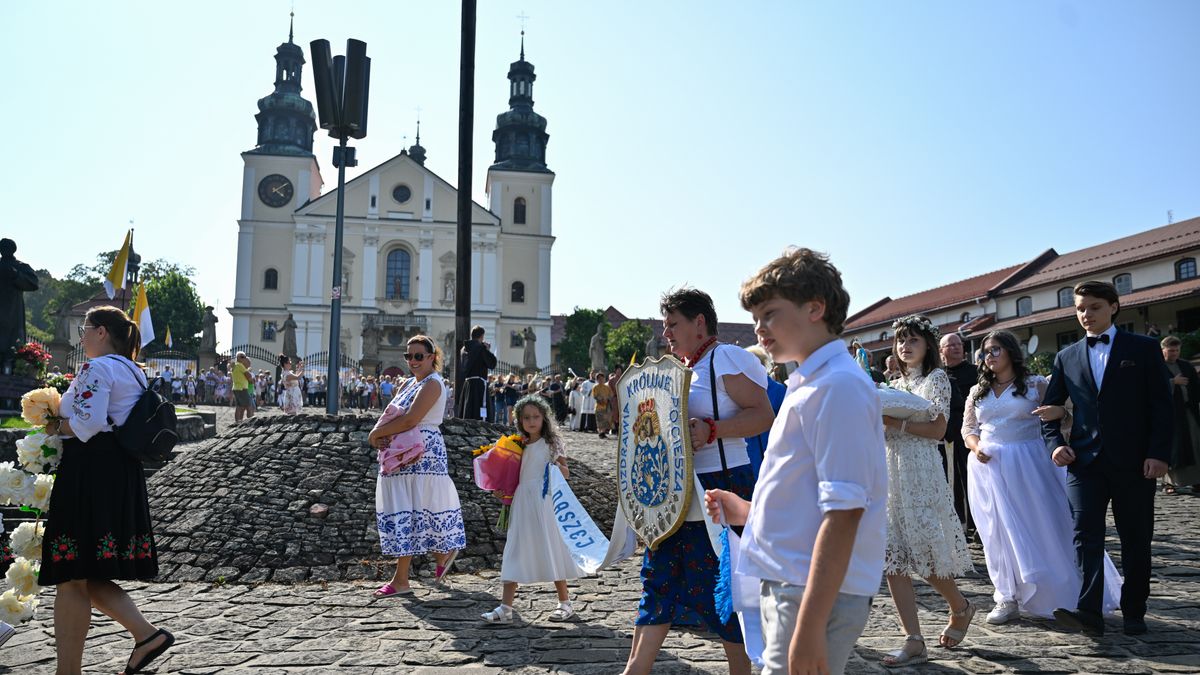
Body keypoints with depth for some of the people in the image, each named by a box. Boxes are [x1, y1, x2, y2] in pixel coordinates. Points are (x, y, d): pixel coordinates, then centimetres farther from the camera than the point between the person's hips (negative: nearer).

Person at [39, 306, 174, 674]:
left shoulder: (97, 368, -9)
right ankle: (147, 634, 5)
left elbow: (87, 424, -20)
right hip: (123, 474, 9)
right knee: (90, 577, 14)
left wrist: (56, 426, -2)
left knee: (71, 578, -1)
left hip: (90, 473, -9)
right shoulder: (134, 371, 19)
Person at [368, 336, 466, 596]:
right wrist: (379, 433, -10)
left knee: (411, 512, -5)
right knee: (404, 513, 11)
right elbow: (391, 415, 12)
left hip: (422, 455, -9)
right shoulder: (409, 383, 18)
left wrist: (376, 433, -12)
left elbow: (410, 420, -22)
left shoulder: (432, 384, -12)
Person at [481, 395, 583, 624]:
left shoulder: (551, 443, -1)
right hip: (522, 500, 4)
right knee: (515, 554, 1)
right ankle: (505, 609, 2)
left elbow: (566, 474, 0)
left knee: (551, 551, 3)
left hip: (544, 502, -4)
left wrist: (559, 467, -20)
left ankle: (565, 603, 18)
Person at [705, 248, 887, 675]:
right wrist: (749, 511, 11)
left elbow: (843, 511, -22)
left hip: (819, 593, -10)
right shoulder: (810, 383, 15)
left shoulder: (838, 386, -15)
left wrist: (809, 627, -24)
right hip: (788, 584, 10)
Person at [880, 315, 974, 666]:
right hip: (889, 472, 6)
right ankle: (914, 642, 1)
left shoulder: (936, 378, 1)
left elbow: (937, 430, -10)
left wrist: (897, 422, -17)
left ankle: (960, 607, 26)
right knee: (892, 557, -2)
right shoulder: (895, 384, 19)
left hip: (921, 472, -6)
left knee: (925, 553, -4)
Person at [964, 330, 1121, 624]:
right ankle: (1009, 598, 9)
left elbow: (1060, 412, 0)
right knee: (1000, 533, 3)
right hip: (989, 467, 3)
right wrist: (976, 447, -7)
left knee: (1040, 528, 1)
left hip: (1028, 466, -3)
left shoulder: (1035, 384, 3)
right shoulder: (977, 392, 12)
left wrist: (1059, 411, -23)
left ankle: (1059, 595, 17)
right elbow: (968, 428, 14)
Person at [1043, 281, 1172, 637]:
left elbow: (1161, 404, -1)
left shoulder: (1143, 348, 3)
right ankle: (1089, 611, -16)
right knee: (1086, 534, -10)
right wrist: (1055, 443, -1)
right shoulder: (1067, 357, 11)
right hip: (1085, 460, 2)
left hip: (1133, 461, -1)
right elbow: (1050, 408, 15)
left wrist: (1158, 453, -9)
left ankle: (1133, 613, 18)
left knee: (1136, 539, 7)